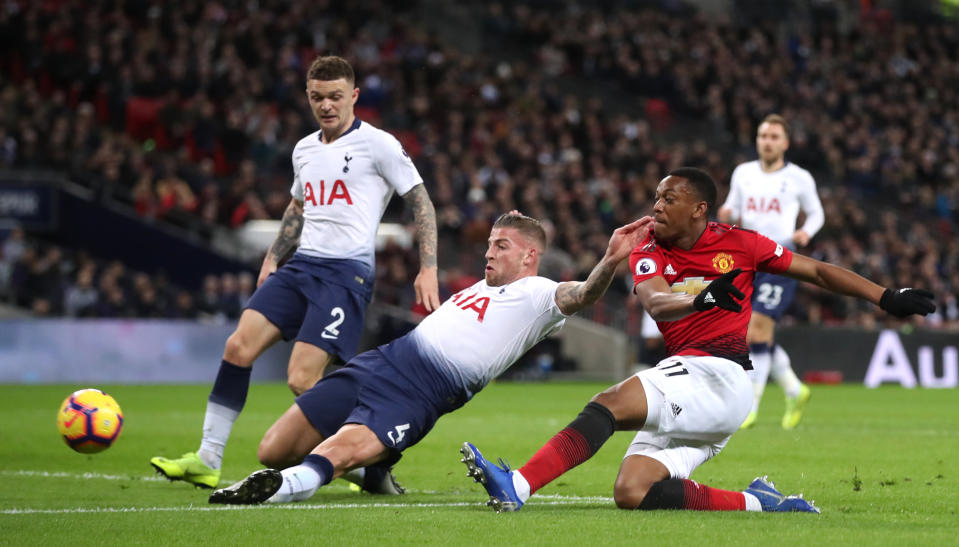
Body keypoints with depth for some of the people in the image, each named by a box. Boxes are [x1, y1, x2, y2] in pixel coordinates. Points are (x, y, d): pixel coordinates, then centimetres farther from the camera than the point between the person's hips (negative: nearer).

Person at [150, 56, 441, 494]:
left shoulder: (377, 144, -4)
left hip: (347, 272, -7)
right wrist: (272, 259, 24)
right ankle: (207, 460, 0)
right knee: (238, 346, -7)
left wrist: (428, 269, -9)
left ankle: (370, 463, -3)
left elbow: (421, 202, -2)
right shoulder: (304, 150, 16)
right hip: (301, 265, 7)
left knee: (301, 379, -17)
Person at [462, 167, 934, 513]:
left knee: (611, 403, -26)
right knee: (631, 494, -10)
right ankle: (756, 503, -5)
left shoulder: (737, 243, 4)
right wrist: (703, 298, -33)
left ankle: (518, 486, -39)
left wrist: (888, 299, 7)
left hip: (719, 377, -6)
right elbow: (655, 303, -11)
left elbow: (816, 271, 11)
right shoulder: (648, 254, 12)